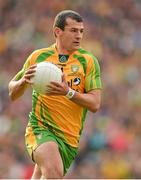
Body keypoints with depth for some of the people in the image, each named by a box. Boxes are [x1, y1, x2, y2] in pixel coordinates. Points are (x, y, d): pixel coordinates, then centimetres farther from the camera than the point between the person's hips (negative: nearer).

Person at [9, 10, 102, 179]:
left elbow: (95, 104, -6)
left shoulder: (88, 61, 1)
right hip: (40, 128, -2)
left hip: (70, 138, 2)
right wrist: (23, 81, -11)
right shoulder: (38, 56, 4)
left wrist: (68, 92, -23)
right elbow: (12, 93, 12)